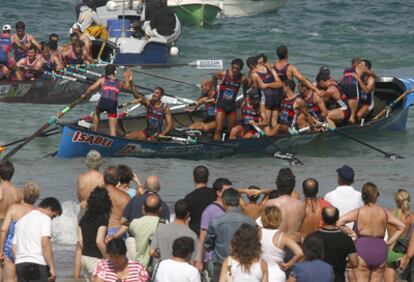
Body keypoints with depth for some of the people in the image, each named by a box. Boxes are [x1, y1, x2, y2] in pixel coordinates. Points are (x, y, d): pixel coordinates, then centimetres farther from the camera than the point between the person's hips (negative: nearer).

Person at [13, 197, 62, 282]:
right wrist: (52, 268, -14)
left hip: (19, 265, 7)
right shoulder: (45, 218, -2)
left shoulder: (21, 220, 22)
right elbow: (45, 244, -14)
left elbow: (14, 247, 19)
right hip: (38, 264, -7)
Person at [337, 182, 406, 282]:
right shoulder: (384, 213, 6)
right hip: (380, 251, 3)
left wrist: (351, 233, -1)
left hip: (362, 252, -3)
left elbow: (339, 222, -13)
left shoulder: (358, 212, -3)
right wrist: (389, 242, 9)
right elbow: (402, 226, 10)